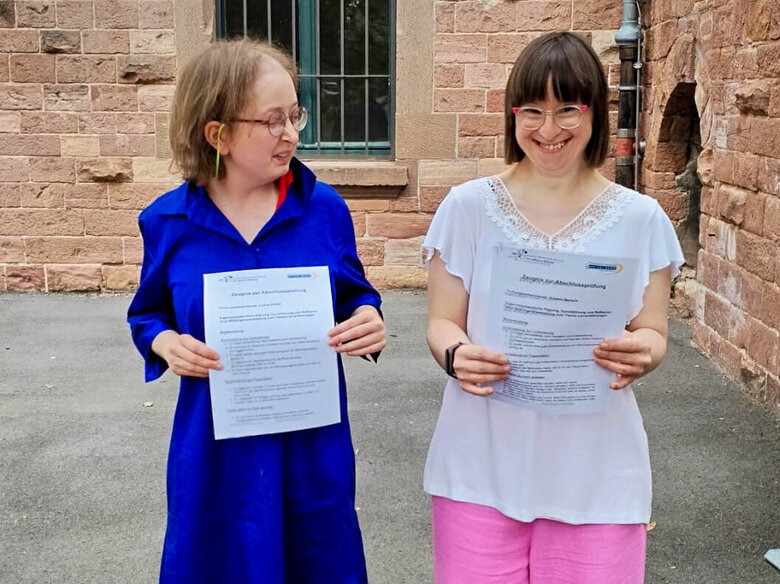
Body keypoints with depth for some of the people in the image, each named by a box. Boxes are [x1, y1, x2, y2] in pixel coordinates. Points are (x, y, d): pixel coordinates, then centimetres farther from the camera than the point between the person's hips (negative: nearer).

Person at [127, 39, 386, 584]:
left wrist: (369, 320, -15)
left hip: (314, 447, 0)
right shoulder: (169, 221, -4)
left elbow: (355, 297, 7)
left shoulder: (323, 208, -5)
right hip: (216, 452, 0)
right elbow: (148, 314, 9)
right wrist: (165, 341, -13)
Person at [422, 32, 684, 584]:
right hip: (481, 466, 0)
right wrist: (456, 355, -20)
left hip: (595, 472, 1)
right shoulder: (467, 206, -2)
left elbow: (652, 332, 6)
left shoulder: (641, 219, 0)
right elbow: (443, 321, 2)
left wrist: (643, 353, -17)